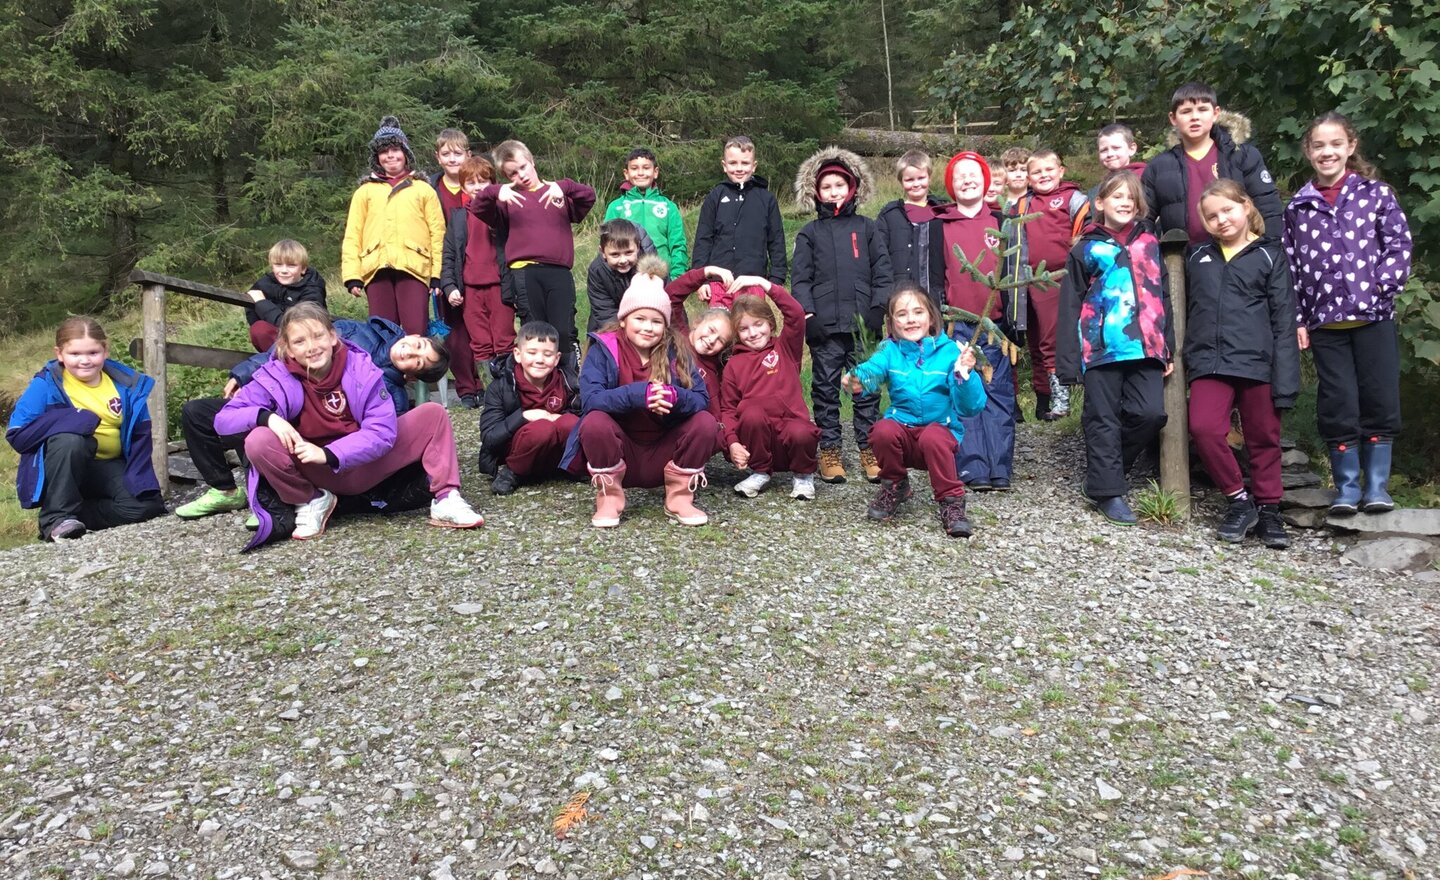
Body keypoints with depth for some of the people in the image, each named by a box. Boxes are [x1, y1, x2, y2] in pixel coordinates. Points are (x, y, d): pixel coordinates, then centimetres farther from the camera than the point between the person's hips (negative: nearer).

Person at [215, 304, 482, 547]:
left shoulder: (361, 368, -13)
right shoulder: (276, 377, -12)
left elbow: (383, 431, -17)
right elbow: (223, 419, -11)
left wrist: (328, 454, -28)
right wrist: (266, 416, -32)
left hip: (367, 464, 1)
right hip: (319, 473, -1)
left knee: (432, 413, -13)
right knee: (259, 441, -27)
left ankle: (445, 500, -9)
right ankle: (311, 502, -4)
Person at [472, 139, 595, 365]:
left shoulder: (559, 193, 18)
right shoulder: (508, 198, 16)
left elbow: (588, 197, 2)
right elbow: (478, 209, 2)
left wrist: (563, 186, -15)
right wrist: (494, 192, -16)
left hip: (559, 272, 0)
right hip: (524, 272, 0)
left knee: (564, 333, -9)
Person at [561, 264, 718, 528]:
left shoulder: (677, 351, -2)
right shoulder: (604, 348, -9)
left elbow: (702, 399, -10)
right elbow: (589, 398, -22)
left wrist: (676, 397, -33)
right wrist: (637, 395, -37)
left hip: (664, 453, 2)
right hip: (619, 453, -2)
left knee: (705, 422, -20)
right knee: (594, 422, -30)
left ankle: (679, 496, -5)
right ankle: (609, 497, -10)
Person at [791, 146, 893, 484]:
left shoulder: (866, 228, 11)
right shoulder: (809, 234, 11)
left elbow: (883, 273, 8)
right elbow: (801, 279, 5)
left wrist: (878, 309, -3)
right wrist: (807, 312, -7)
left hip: (863, 325, 0)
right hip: (825, 326, 0)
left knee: (867, 388, 3)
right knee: (825, 389, 4)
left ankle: (869, 450, 12)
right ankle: (829, 451, 12)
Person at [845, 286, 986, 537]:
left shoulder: (949, 351, -7)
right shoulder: (890, 351, -1)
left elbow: (970, 407, -13)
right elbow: (874, 368, -25)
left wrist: (965, 374, -31)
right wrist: (858, 380, -48)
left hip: (941, 429, -2)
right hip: (902, 426, 2)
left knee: (932, 438, -34)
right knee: (883, 431, -29)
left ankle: (951, 500, -13)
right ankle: (895, 486, 1)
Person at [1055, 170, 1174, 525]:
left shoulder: (1149, 243, 15)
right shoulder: (1086, 248, 6)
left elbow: (1162, 296, 17)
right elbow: (1070, 306, 2)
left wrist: (1167, 346, 11)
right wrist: (1069, 360, -5)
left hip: (1145, 346, 3)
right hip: (1102, 347, -3)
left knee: (1151, 413, -4)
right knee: (1104, 420, 1)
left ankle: (1106, 462, 18)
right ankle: (1108, 490, 7)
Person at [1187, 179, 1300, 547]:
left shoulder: (1269, 256, 4)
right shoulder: (1197, 257, 12)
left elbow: (1283, 322, -1)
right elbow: (1185, 310, 19)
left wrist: (1285, 381, -7)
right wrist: (1184, 357, 9)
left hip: (1257, 363, -1)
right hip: (1209, 362, 2)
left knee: (1263, 439, 7)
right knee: (1203, 428, -18)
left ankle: (1268, 509, 25)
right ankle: (1240, 500, 0)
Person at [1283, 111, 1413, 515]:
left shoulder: (1376, 193, 5)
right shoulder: (1298, 207, 9)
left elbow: (1399, 245, 1)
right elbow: (1292, 266, 8)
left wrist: (1383, 285, -14)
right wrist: (1297, 319, 3)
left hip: (1374, 315, -1)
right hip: (1325, 321, 1)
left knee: (1379, 400, 2)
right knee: (1338, 405, 2)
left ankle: (1377, 486, 13)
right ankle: (1346, 488, 13)